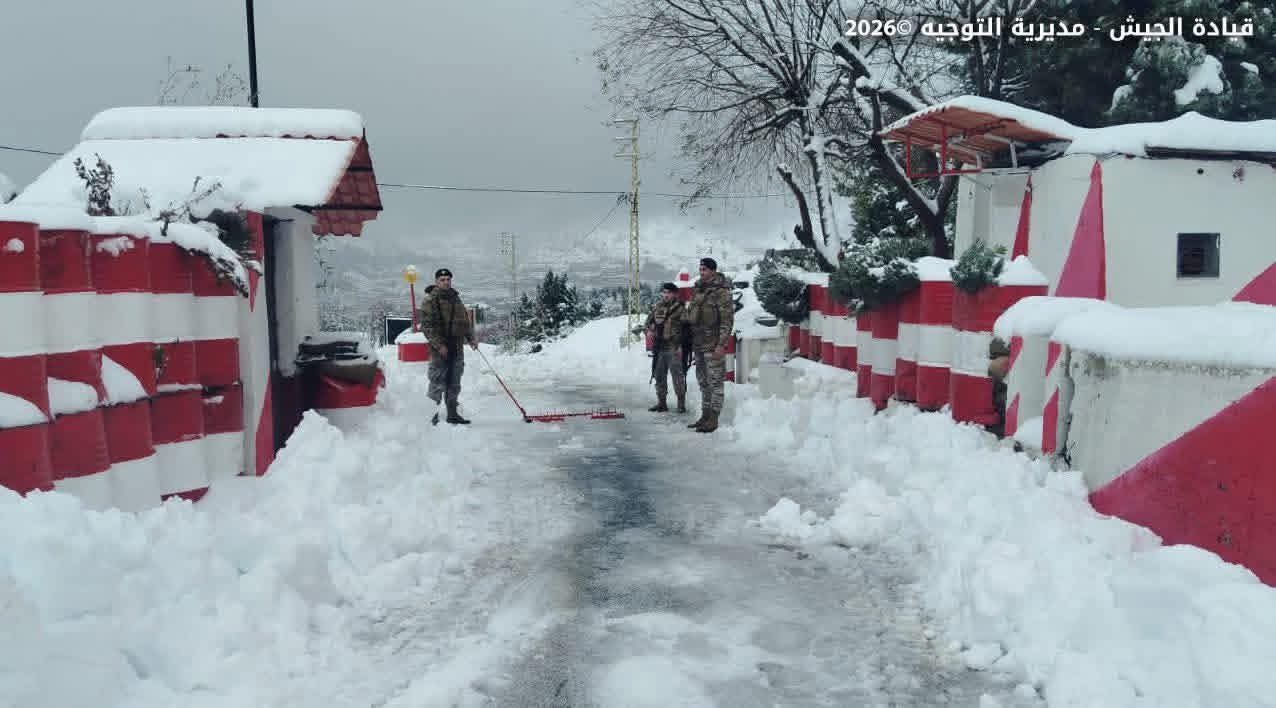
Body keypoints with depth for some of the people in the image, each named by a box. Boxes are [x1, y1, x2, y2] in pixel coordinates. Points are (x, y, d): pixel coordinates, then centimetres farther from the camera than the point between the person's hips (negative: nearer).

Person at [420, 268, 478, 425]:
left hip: (457, 348, 7)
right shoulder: (430, 301, -6)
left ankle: (453, 414, 20)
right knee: (437, 383, -6)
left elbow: (465, 321, 25)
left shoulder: (456, 299, 17)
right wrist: (439, 345, -19)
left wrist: (471, 338, 11)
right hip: (439, 348, -7)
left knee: (454, 384, 12)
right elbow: (427, 326, -12)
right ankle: (432, 414, 0)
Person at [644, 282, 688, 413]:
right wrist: (649, 330, 2)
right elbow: (649, 321, 24)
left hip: (674, 348, -6)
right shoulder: (657, 307, 11)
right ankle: (661, 402, 22)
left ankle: (681, 403, 2)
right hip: (659, 347, 6)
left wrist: (681, 345, -17)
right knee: (659, 375, 12)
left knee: (677, 376, -6)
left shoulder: (680, 309, -6)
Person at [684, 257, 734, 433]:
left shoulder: (721, 292, -11)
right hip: (699, 345, 8)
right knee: (703, 382, 14)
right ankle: (705, 416, 23)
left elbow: (728, 321, -15)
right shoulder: (697, 291, 13)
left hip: (714, 346, -8)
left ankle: (713, 419, 2)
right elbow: (690, 318, 20)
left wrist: (721, 345, -19)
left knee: (715, 383, -2)